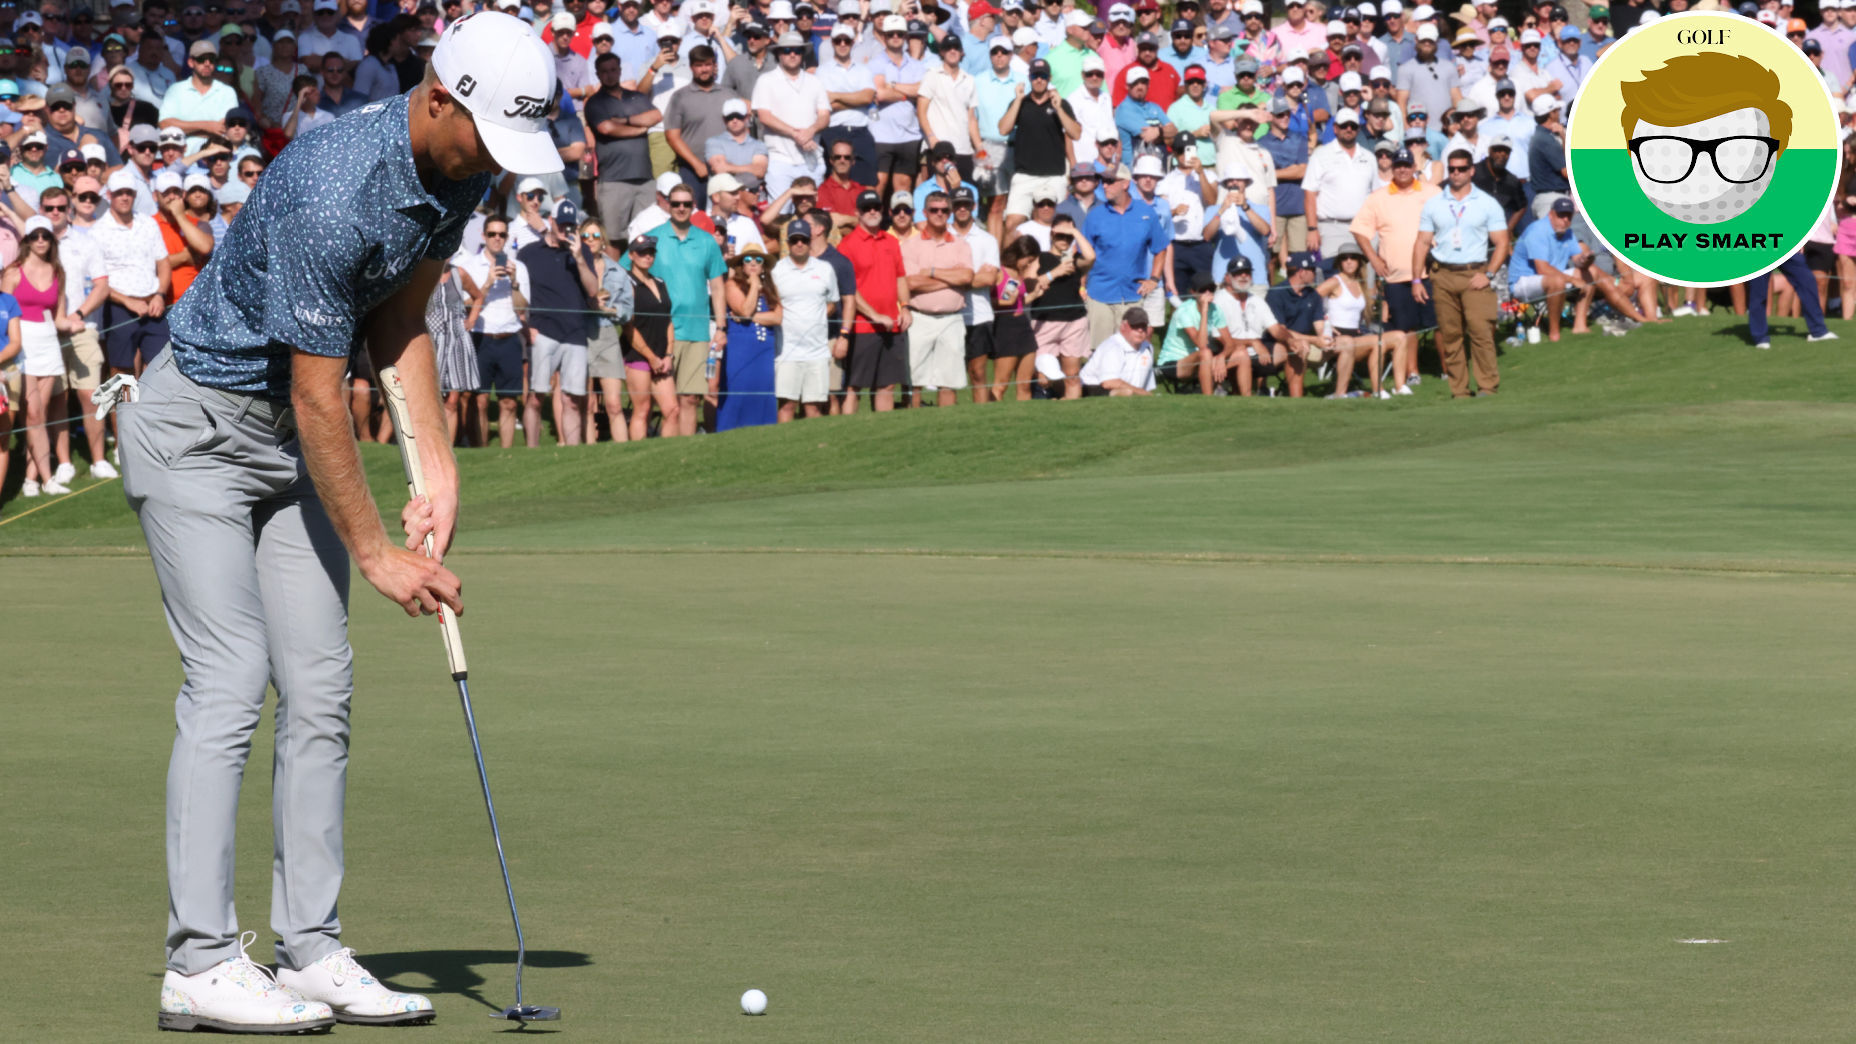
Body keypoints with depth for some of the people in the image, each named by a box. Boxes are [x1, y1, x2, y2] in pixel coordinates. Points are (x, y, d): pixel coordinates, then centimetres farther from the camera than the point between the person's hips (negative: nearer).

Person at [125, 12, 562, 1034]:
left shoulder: (456, 173, -5)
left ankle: (309, 950, 4)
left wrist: (437, 464, -2)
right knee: (230, 679, -14)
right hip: (197, 422, -9)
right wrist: (375, 551, -17)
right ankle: (200, 962, -13)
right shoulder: (332, 191, -31)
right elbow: (318, 394, -25)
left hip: (290, 442, 9)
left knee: (320, 686, 2)